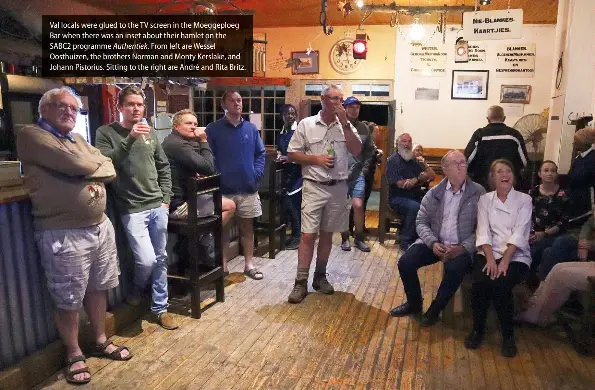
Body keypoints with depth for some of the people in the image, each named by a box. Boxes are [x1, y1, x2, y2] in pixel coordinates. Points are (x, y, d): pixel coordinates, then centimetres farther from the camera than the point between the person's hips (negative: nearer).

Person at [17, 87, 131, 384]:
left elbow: (110, 170, 8)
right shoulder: (31, 135, -8)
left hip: (101, 226, 7)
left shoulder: (78, 139, 17)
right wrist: (96, 166, -2)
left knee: (98, 289, 18)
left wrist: (89, 172, -13)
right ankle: (74, 355, 26)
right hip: (63, 234, -7)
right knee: (68, 300, 6)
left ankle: (101, 341, 36)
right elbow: (75, 165, -22)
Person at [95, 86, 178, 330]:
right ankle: (138, 289, 24)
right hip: (132, 209, -4)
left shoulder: (150, 133, 10)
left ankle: (160, 307, 26)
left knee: (160, 259, 10)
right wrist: (130, 139, -24)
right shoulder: (106, 133, -3)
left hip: (158, 207, 4)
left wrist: (165, 198, 8)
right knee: (146, 259, -11)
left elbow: (164, 167, 16)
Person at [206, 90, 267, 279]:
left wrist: (257, 173, -3)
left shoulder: (251, 128, 8)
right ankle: (223, 267, 21)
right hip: (224, 188, -3)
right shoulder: (213, 129, -4)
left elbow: (261, 153, 10)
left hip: (248, 187, 3)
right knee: (223, 228, 9)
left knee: (247, 226, 12)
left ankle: (249, 264, 24)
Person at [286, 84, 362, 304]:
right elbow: (292, 154, 0)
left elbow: (357, 151, -8)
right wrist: (315, 159, -14)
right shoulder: (306, 124, -1)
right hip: (314, 187, -3)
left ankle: (320, 276, 26)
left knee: (327, 234, 12)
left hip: (338, 187, 3)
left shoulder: (346, 126, 6)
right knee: (308, 235, -5)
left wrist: (345, 123, -12)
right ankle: (301, 282, 3)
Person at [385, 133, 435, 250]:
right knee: (415, 207, -34)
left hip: (415, 197, 5)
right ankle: (405, 241, -19)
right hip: (398, 198, -5)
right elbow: (401, 184, -14)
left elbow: (431, 175, 8)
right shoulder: (393, 160, -4)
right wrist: (420, 178, -1)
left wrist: (416, 180, -13)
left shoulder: (414, 159, 14)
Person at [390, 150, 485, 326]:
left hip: (462, 247, -2)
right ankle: (414, 303, 12)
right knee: (405, 262, -16)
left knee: (454, 269, -33)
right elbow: (421, 222, 3)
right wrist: (433, 243, -15)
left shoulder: (479, 193, -3)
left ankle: (435, 308, -4)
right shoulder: (433, 193, 3)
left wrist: (462, 248, -19)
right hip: (434, 243, 3)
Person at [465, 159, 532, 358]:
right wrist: (490, 259, -17)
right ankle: (478, 328, -3)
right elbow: (483, 232, -1)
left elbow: (519, 234, -8)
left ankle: (508, 334, -6)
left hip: (516, 256, -1)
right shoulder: (485, 199, 9)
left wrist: (505, 261, -20)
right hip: (489, 253, 1)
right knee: (479, 282, -28)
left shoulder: (524, 200, 4)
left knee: (500, 285, -30)